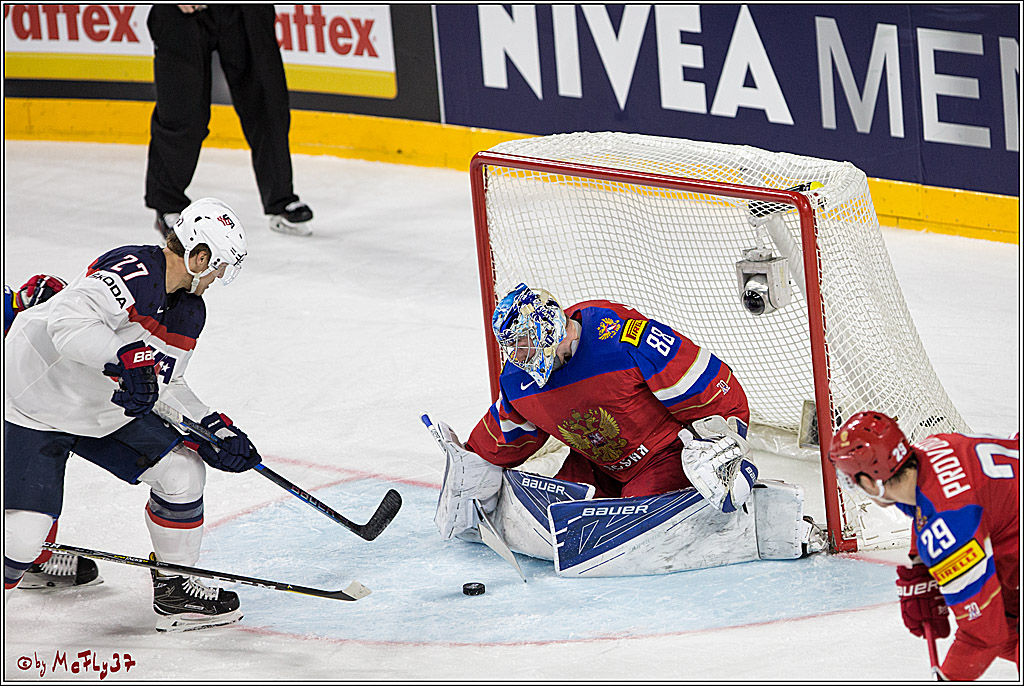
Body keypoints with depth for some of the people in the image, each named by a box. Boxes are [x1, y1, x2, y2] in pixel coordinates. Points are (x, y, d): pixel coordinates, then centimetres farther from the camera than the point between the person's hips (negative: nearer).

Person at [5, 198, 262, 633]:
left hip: (109, 411, 9)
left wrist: (216, 429, 4)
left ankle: (176, 594, 20)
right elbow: (68, 321, -41)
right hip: (33, 404, -9)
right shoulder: (132, 273, -27)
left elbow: (166, 385, 14)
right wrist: (124, 357, -53)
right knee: (24, 530, -18)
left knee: (182, 472, 5)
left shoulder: (189, 309, 4)